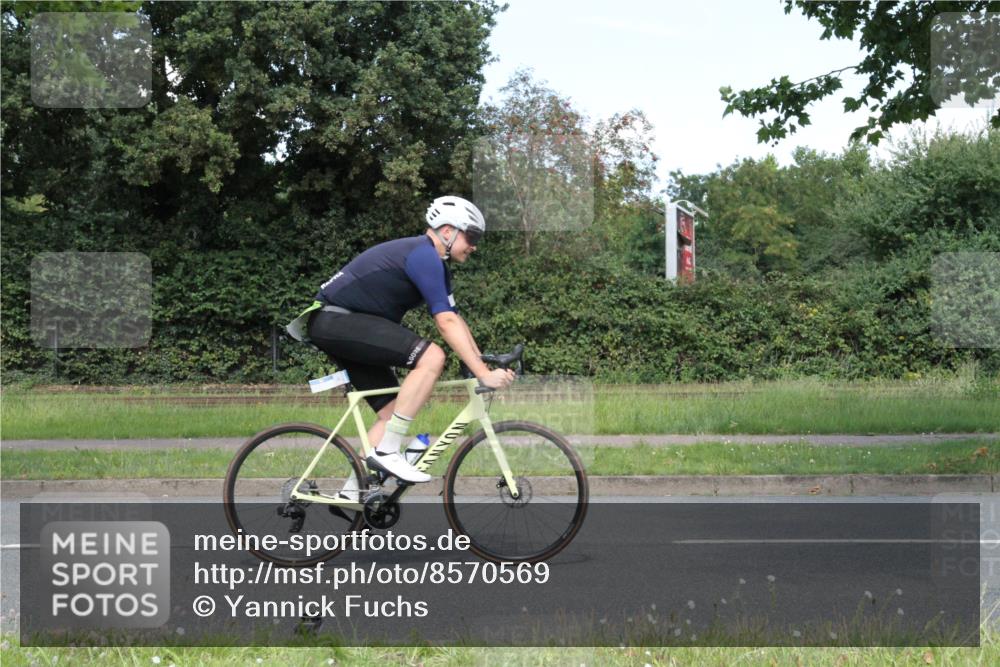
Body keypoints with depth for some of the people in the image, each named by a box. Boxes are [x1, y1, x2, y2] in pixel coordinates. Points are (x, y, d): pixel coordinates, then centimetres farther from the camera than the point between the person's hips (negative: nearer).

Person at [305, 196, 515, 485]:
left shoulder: (435, 264, 16)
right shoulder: (424, 255, -16)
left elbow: (454, 318, 17)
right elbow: (447, 323, -23)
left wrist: (483, 363, 9)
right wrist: (483, 374, -24)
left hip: (334, 326, 11)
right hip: (336, 319, -11)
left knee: (392, 411, 8)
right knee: (432, 356, -24)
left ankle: (352, 494, 10)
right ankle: (386, 451, -20)